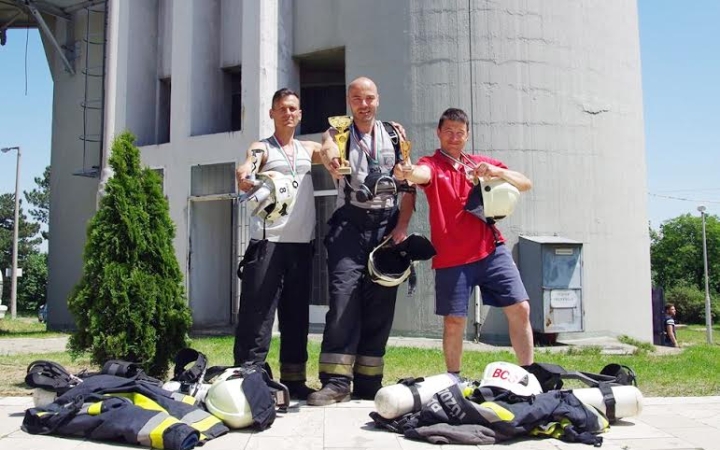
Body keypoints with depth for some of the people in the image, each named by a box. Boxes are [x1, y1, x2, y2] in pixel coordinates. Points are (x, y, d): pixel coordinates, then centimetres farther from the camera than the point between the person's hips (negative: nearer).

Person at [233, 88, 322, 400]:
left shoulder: (308, 149, 20)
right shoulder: (261, 148, 4)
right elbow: (243, 177, -14)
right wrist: (247, 180, -36)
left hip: (302, 243, 5)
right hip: (268, 241, -5)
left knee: (296, 313, 10)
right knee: (257, 312, -7)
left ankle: (293, 380, 18)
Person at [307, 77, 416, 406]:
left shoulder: (396, 134, 12)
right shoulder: (338, 133, 8)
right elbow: (329, 149, -18)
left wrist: (402, 227, -5)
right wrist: (332, 161, -43)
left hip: (387, 224, 2)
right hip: (350, 222, -2)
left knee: (380, 303, 3)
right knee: (343, 296, -12)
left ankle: (369, 383, 11)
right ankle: (336, 381, -8)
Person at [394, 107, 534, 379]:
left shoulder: (480, 164, 13)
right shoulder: (432, 165, 3)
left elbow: (526, 184, 9)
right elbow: (421, 173, -23)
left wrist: (497, 172, -10)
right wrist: (406, 173, -48)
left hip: (491, 251, 3)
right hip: (452, 259, -3)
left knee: (520, 309, -1)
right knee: (454, 321, 0)